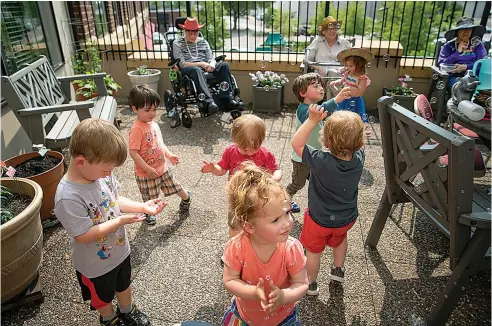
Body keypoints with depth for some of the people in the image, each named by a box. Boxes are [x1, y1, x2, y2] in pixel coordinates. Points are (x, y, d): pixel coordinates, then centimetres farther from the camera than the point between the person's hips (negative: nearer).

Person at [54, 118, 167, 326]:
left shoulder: (100, 172, -17)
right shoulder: (68, 197, -37)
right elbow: (83, 236, -31)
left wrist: (143, 207, -14)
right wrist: (119, 221, -30)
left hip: (119, 250, 6)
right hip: (95, 264, -6)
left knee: (124, 284, 31)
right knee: (102, 296, 26)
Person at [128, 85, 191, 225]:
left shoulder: (154, 124, -1)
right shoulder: (137, 129, -26)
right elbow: (133, 153, -27)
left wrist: (170, 155, 1)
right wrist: (148, 169, -23)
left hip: (162, 167, 6)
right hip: (146, 173, -6)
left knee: (174, 185, 22)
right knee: (149, 197, 16)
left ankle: (186, 198, 50)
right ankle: (148, 213, 45)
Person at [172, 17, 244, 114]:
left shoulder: (203, 42, 23)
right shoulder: (177, 43, 9)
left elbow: (212, 59, 15)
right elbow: (182, 64, -3)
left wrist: (211, 64, -11)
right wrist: (200, 64, -14)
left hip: (205, 68, 4)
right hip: (188, 70, -4)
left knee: (224, 65, -22)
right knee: (196, 70, -40)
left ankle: (228, 100, -34)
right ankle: (209, 102, -54)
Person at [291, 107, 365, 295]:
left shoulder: (321, 161, -36)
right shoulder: (359, 159, -24)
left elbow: (296, 143, -25)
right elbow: (357, 145, 1)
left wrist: (312, 120, -29)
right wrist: (352, 121, -8)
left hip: (319, 220, -4)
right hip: (347, 218, 4)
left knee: (313, 250, 22)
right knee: (340, 237, 37)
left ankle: (311, 283, 44)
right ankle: (338, 269, 55)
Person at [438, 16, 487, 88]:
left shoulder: (478, 45, 17)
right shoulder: (449, 46, 14)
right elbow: (441, 64, 1)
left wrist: (465, 67, -12)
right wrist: (457, 52, -2)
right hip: (455, 77, -2)